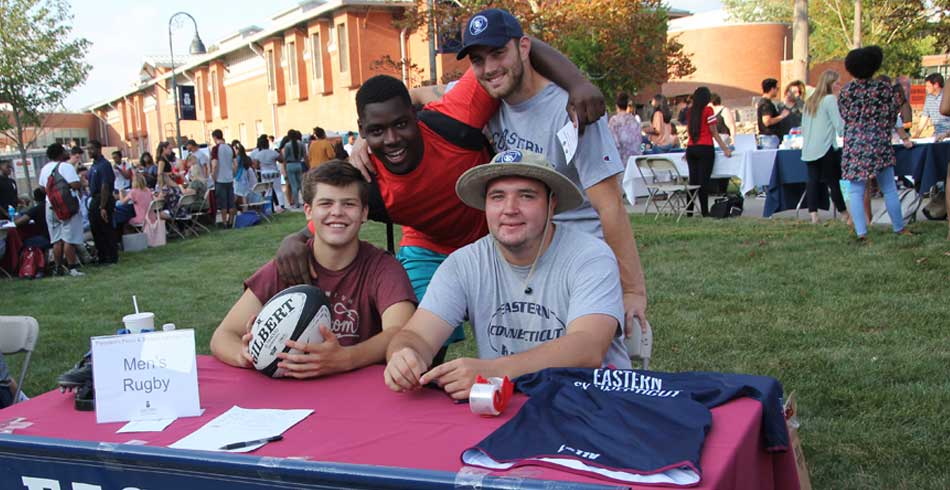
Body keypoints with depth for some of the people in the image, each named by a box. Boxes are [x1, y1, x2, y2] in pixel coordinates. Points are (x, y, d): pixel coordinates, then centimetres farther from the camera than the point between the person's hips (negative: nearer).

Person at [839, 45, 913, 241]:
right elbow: (893, 116, 2)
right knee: (889, 189, 10)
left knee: (856, 191, 1)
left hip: (853, 147, 1)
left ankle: (861, 232, -7)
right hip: (879, 145, 0)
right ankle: (899, 228, 18)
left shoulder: (845, 91, 1)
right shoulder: (885, 89, -3)